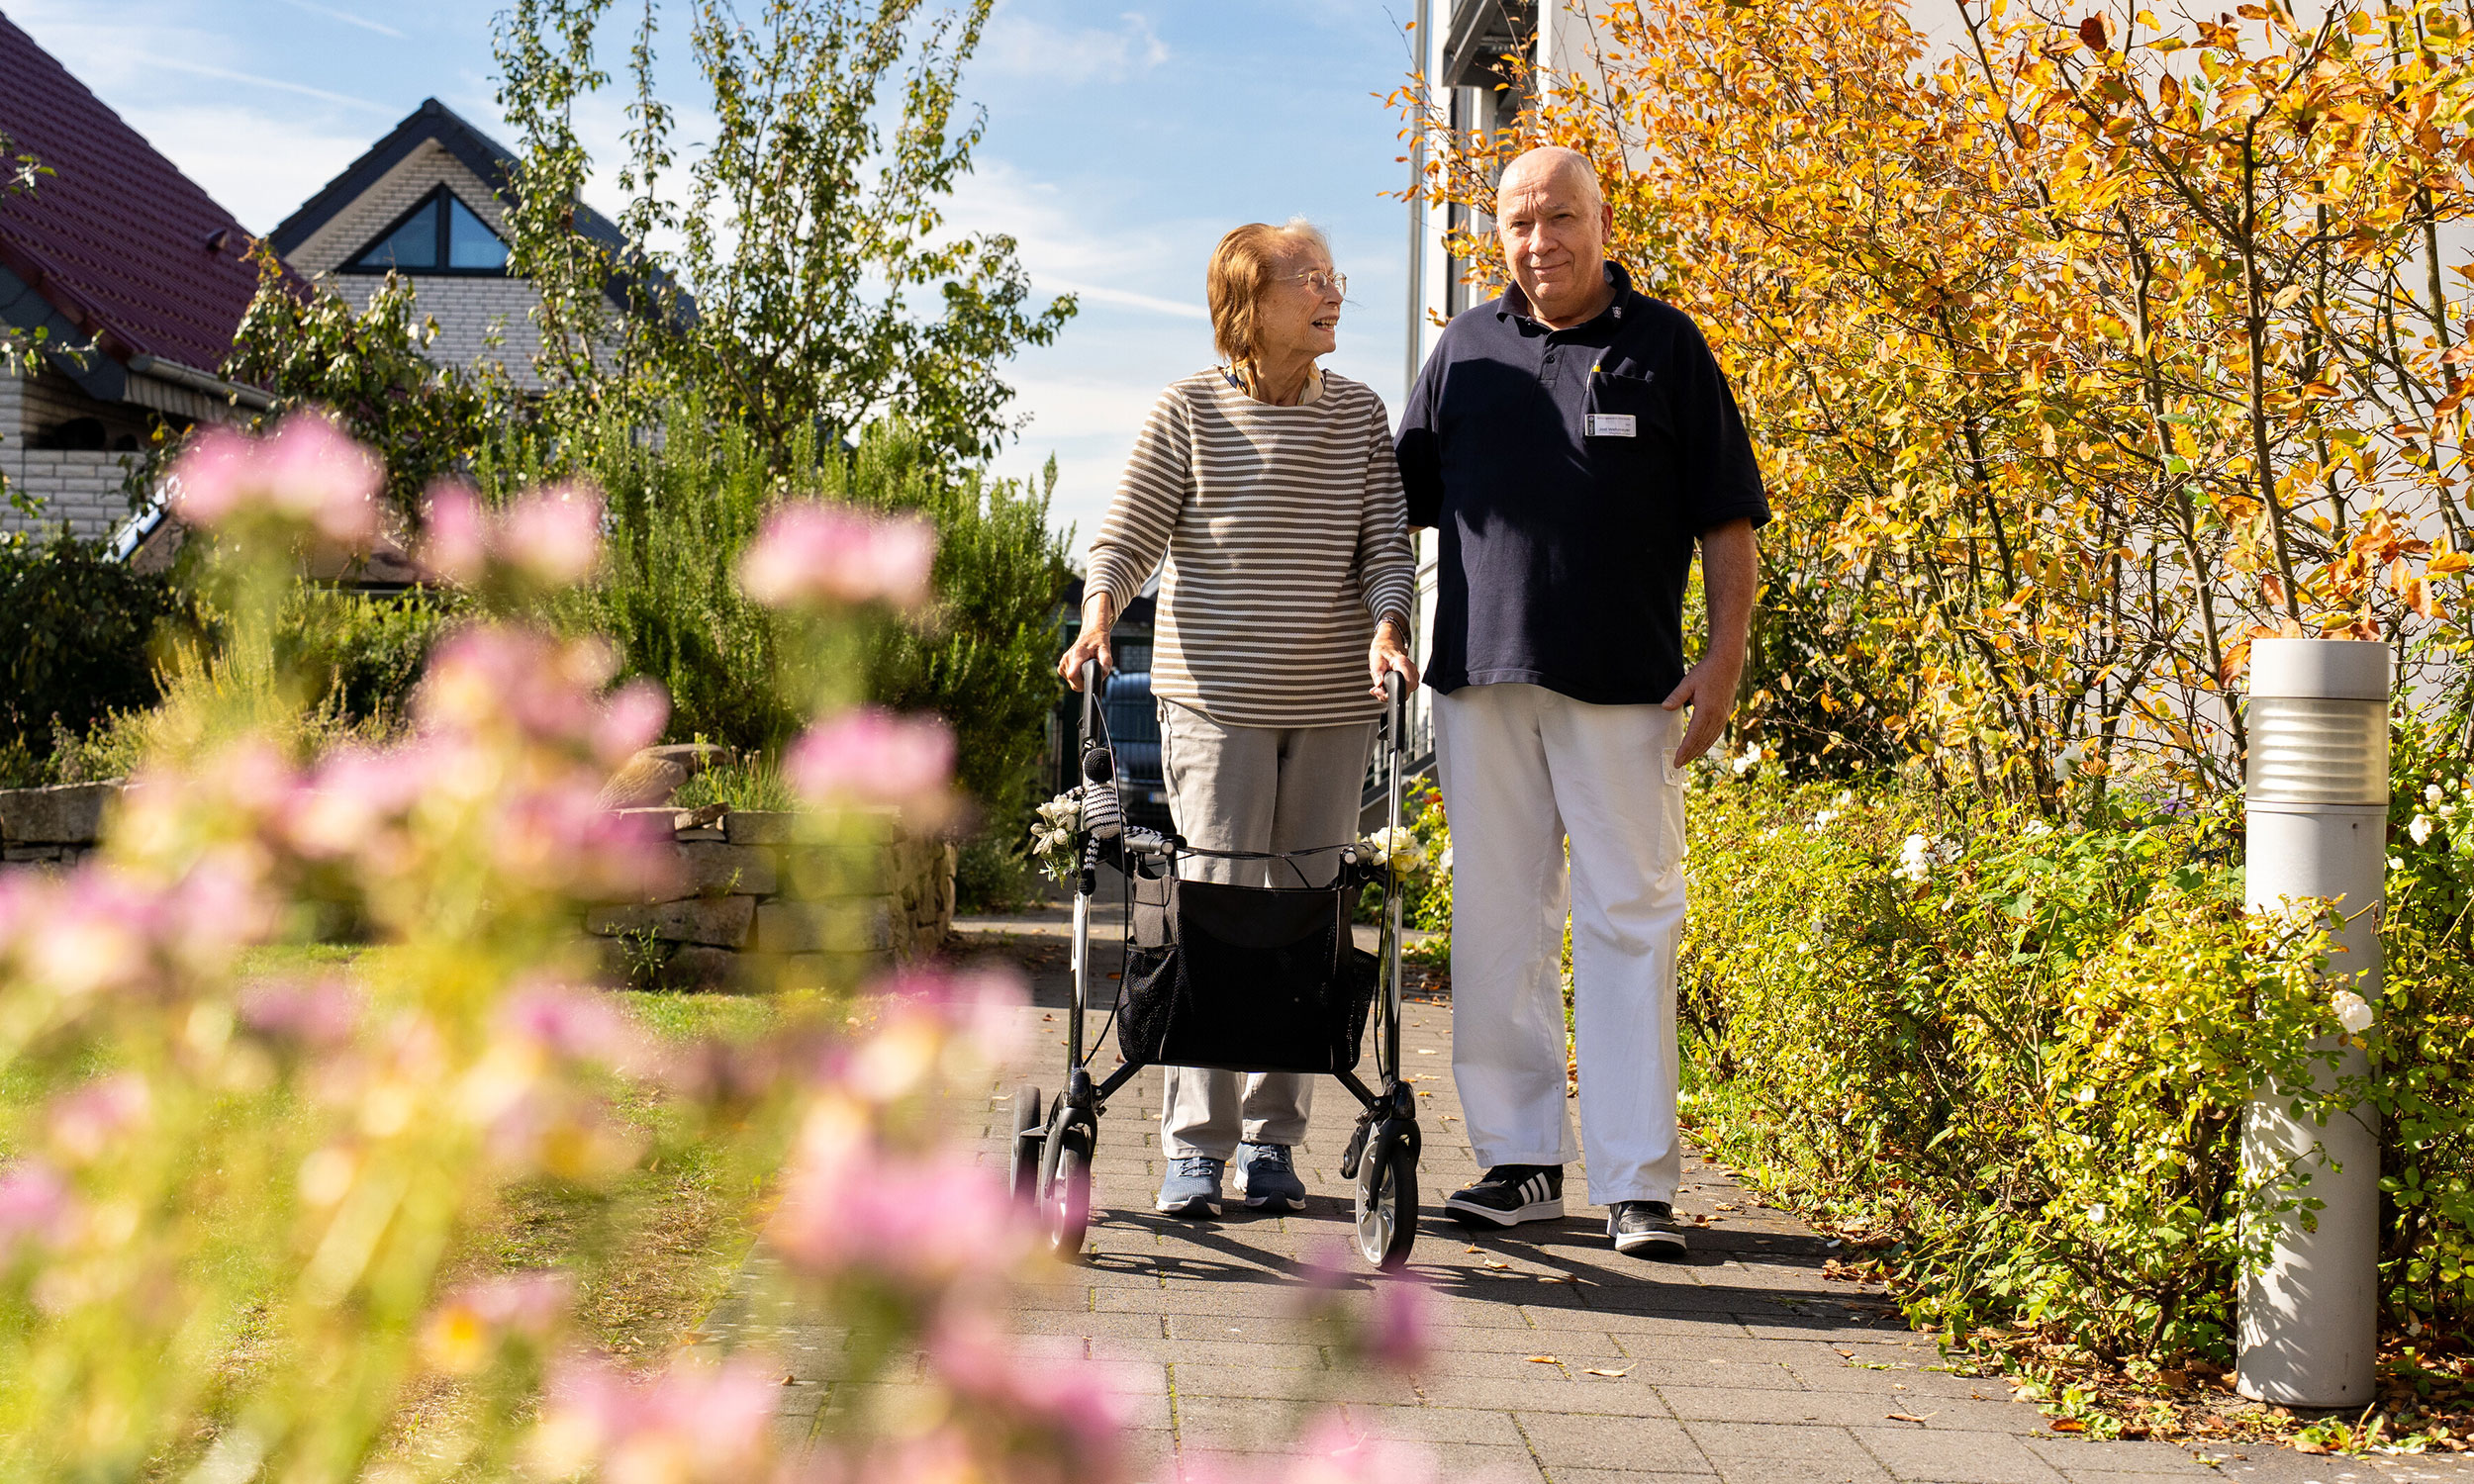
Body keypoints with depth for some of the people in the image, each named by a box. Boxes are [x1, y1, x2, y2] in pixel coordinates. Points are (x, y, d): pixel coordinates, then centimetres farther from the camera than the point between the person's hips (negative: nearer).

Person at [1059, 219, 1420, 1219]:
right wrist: (1101, 612, -19)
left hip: (1332, 704, 3)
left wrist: (1387, 624, -13)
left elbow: (1387, 538, 6)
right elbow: (1127, 534, 0)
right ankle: (1195, 1146, 2)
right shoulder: (1190, 410, 0)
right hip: (1218, 697, -3)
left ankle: (1272, 1136, 17)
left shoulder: (1359, 414, 9)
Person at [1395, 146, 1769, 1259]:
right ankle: (1519, 1160, 15)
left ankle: (1637, 1184, 1)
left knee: (1629, 918, -3)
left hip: (1624, 684, -3)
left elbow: (1725, 518, 4)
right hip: (1481, 672, 3)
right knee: (1496, 920, 6)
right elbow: (1401, 498, 19)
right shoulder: (1465, 350, 14)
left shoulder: (1665, 346, 5)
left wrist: (1723, 658, -5)